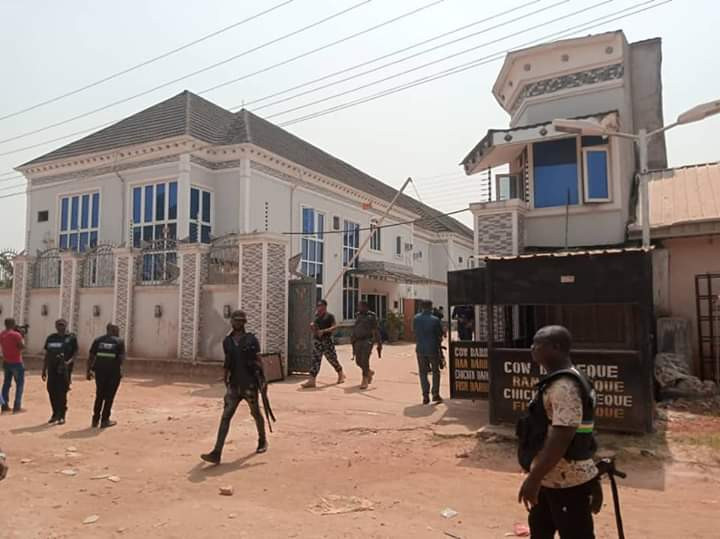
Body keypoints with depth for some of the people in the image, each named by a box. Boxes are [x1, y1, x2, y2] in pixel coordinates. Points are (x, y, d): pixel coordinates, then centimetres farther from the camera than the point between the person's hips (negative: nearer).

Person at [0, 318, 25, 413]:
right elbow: (22, 346, -19)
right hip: (16, 362, -6)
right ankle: (17, 407, -2)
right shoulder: (16, 335, -16)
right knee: (20, 384, 1)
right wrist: (22, 337, -6)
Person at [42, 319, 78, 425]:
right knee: (51, 391, 7)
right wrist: (44, 370, 14)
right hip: (52, 369, 4)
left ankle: (61, 415, 9)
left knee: (62, 392, -2)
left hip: (64, 369, -4)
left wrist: (68, 362, -21)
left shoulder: (71, 338, 0)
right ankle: (55, 414, 22)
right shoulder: (51, 338, 13)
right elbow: (47, 355, 17)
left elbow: (75, 353, -2)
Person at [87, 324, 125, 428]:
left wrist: (89, 370, 8)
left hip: (100, 370, 3)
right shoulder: (119, 341, 1)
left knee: (99, 395, 17)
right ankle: (105, 420, 10)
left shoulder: (98, 340, 10)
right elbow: (121, 357, -8)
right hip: (114, 371, -3)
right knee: (109, 396, 7)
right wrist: (120, 369, -1)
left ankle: (95, 420, 20)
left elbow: (91, 356, 5)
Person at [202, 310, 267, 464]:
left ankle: (262, 440, 37)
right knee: (225, 417, -6)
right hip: (234, 385, 3)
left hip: (250, 385, -3)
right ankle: (216, 453, -10)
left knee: (256, 413, 12)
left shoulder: (251, 340, -6)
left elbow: (258, 362, -6)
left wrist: (262, 382, -11)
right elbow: (227, 363, 16)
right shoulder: (227, 342, 7)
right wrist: (226, 381, 20)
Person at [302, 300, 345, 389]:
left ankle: (341, 374, 28)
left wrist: (324, 331, -24)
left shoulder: (329, 316, -4)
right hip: (317, 341, 5)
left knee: (332, 359, 6)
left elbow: (334, 327, -15)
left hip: (327, 340, -5)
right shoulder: (317, 317, 14)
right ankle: (312, 380, -6)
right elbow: (314, 330, 21)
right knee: (315, 360, -2)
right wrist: (312, 326, -1)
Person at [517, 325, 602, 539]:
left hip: (568, 482, -10)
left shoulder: (564, 387, -24)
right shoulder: (557, 381, 8)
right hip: (552, 478, 10)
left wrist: (533, 478, -26)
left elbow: (561, 439, -29)